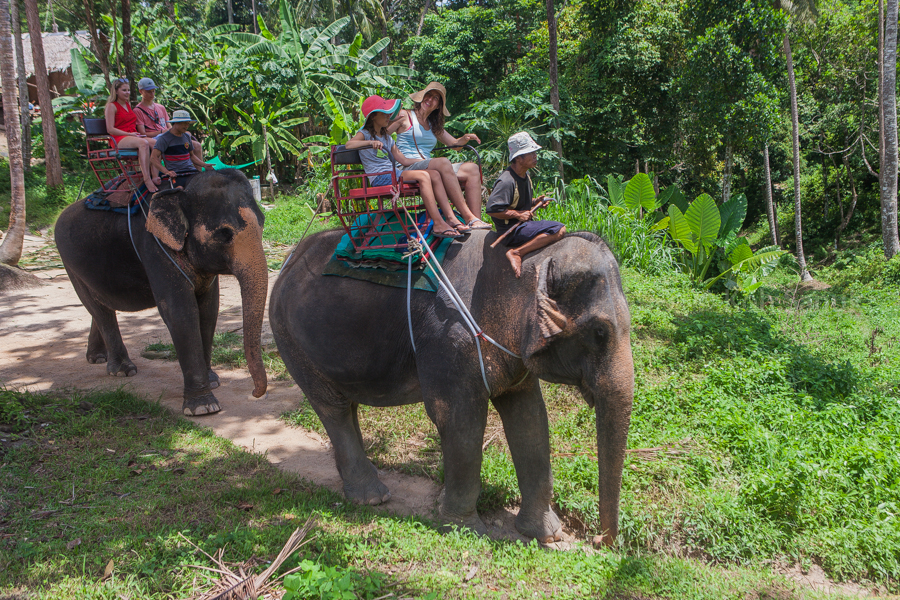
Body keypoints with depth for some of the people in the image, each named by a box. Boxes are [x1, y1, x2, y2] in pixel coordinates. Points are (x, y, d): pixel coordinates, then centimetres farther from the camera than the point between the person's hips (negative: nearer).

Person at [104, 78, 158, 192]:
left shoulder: (128, 104, 24)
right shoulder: (112, 106, 1)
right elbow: (110, 129, -8)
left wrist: (137, 133, 7)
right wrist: (129, 134, -14)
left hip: (133, 136, 7)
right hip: (119, 139, -7)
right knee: (143, 143, -37)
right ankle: (147, 179, -42)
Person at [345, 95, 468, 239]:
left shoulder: (387, 137, 24)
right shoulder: (365, 134, 3)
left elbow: (403, 160, 22)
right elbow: (349, 144, -19)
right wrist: (371, 143, -34)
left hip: (394, 175, 8)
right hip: (379, 178, -8)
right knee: (423, 176, -26)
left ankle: (451, 217, -21)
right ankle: (438, 223, -30)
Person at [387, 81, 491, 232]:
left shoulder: (434, 125, 27)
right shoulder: (405, 116, 8)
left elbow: (453, 143, 26)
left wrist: (465, 138, 3)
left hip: (428, 167, 7)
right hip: (408, 168, -7)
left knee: (472, 168, -14)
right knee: (443, 162, -36)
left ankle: (475, 221, -31)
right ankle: (468, 218, -41)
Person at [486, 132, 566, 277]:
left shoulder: (525, 177, 12)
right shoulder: (507, 181, -19)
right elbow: (492, 209, -25)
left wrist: (535, 202, 7)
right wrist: (518, 214, -19)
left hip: (524, 225, 10)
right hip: (512, 231, -10)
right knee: (559, 230, -20)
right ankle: (517, 252, -21)